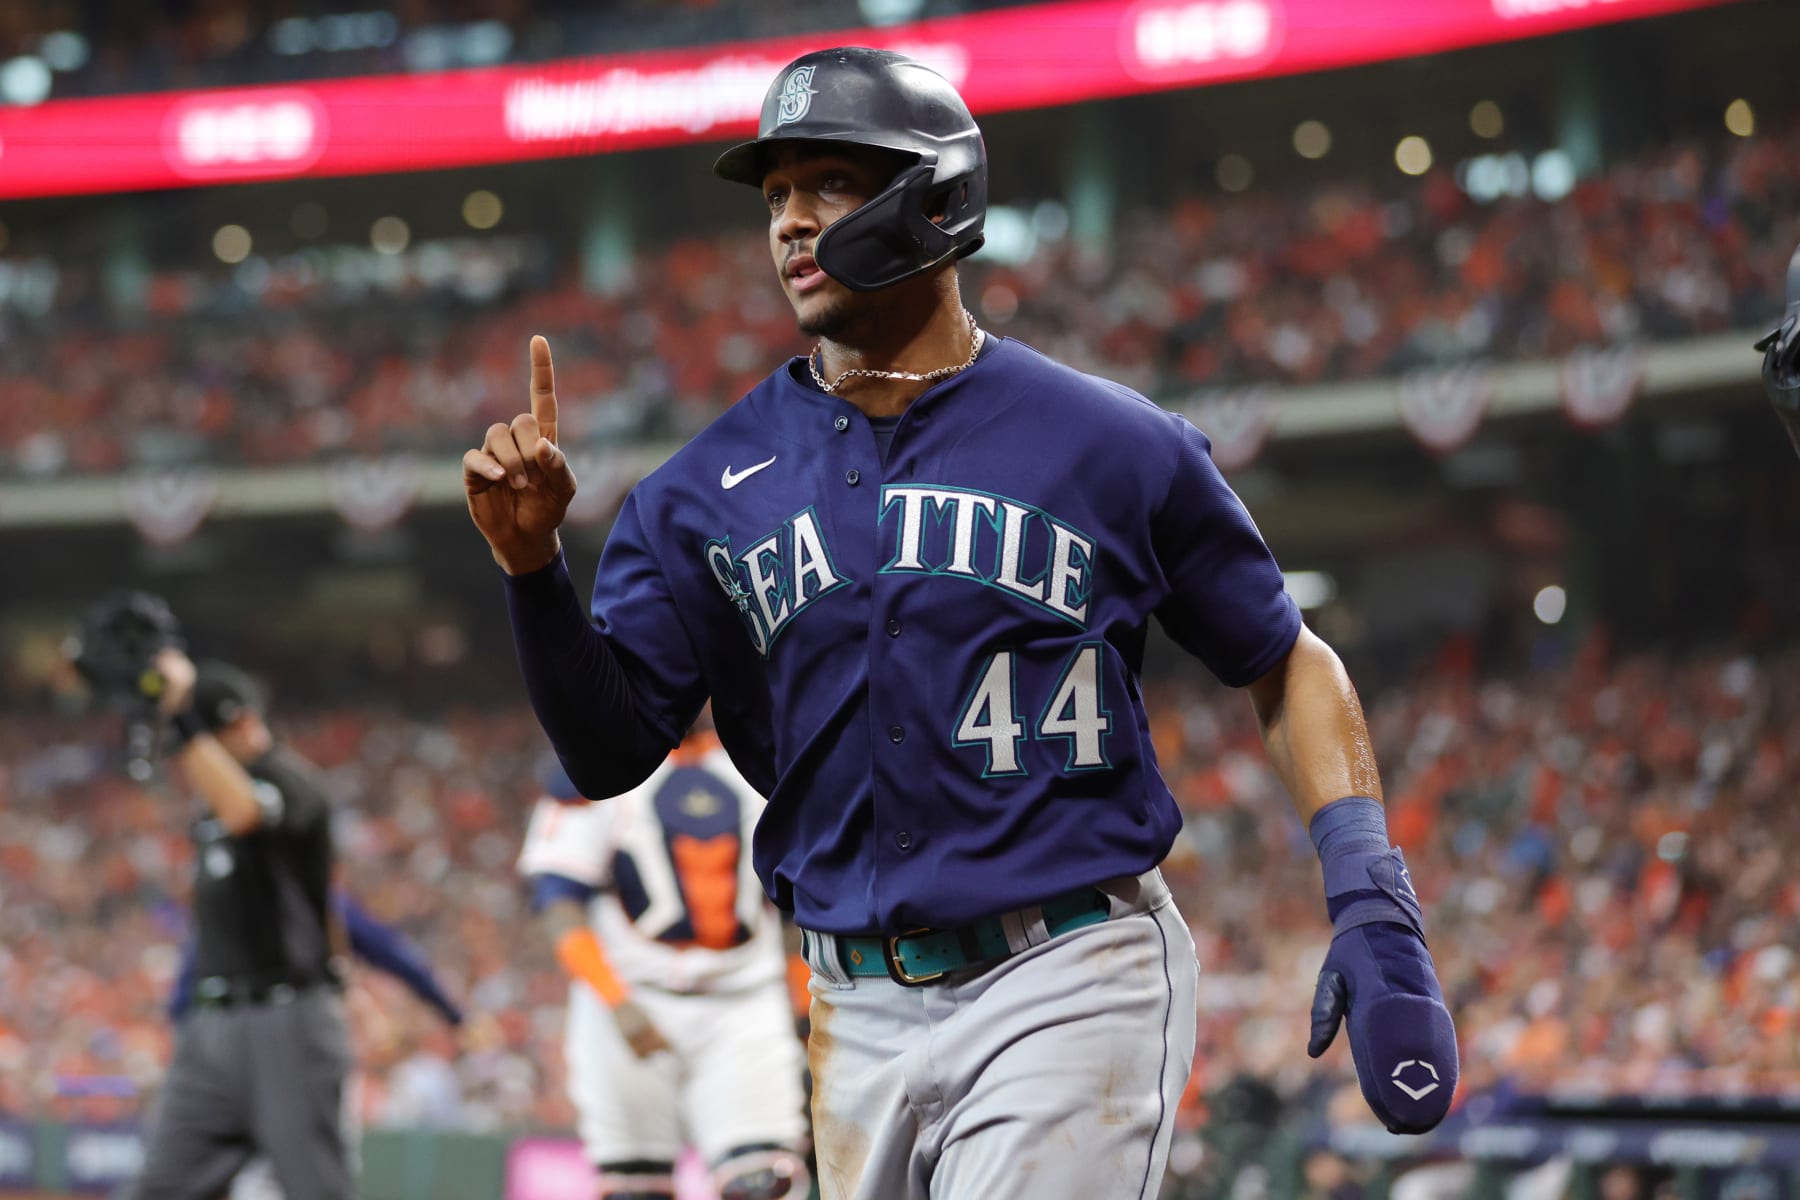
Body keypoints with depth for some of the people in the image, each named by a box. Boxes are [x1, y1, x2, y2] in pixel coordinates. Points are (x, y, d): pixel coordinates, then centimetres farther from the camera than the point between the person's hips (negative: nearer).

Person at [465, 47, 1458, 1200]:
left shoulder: (1109, 444, -1)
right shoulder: (712, 487, 7)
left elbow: (1291, 667, 7)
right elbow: (611, 749, 4)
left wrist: (1375, 912, -5)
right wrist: (533, 566, -14)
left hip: (1070, 986, -4)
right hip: (862, 1011, 4)